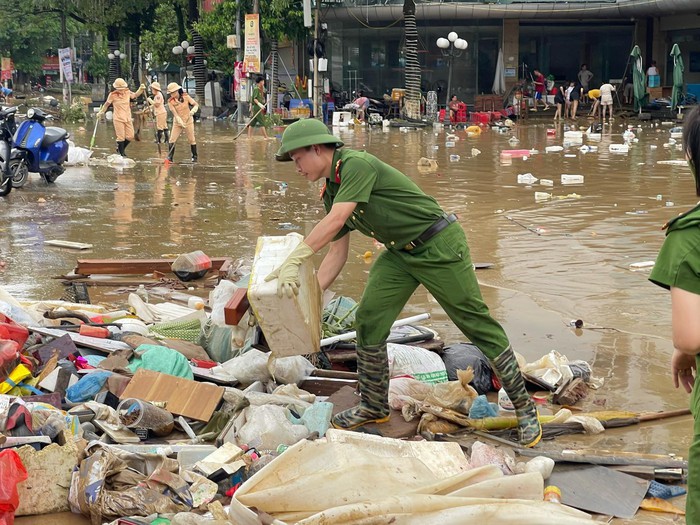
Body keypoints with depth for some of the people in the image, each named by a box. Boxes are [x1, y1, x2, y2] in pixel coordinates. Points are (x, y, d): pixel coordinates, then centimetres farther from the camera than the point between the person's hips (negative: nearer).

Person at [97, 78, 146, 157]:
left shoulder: (128, 92, 2)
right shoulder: (112, 95, -10)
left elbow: (135, 95, 22)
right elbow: (106, 104, 3)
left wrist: (141, 89, 8)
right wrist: (101, 112, 9)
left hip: (128, 118, 5)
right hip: (118, 119, -5)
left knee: (130, 137, 5)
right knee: (121, 137, -4)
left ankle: (121, 148, 29)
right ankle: (122, 154, 8)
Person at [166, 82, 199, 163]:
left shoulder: (186, 97, -12)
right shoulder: (170, 101, -12)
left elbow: (196, 105, -8)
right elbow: (175, 114, -18)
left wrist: (193, 111, -30)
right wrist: (181, 122, -31)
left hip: (188, 121, -1)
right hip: (177, 123, 1)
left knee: (192, 140, 4)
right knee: (172, 140, -8)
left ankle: (194, 156, 20)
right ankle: (170, 157, -1)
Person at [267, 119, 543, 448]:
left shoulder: (357, 164, -21)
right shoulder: (331, 191, 8)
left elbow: (335, 221, -32)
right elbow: (337, 251, 10)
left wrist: (293, 261, -34)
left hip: (438, 246, -9)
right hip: (400, 253, 9)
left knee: (478, 324, -3)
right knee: (368, 320, 1)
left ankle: (524, 407, 7)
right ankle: (373, 406, 15)